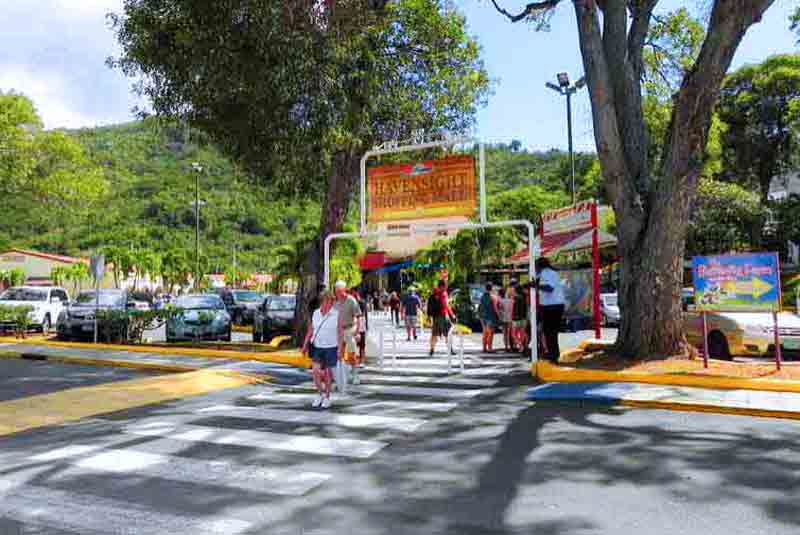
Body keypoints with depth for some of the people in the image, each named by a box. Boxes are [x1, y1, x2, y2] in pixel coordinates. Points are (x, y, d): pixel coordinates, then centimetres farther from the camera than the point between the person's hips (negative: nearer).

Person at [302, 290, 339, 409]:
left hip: (331, 347, -3)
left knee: (328, 373, 6)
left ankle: (327, 397, 24)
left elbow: (339, 332, -7)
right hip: (317, 347, 3)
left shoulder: (336, 314, -7)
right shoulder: (315, 313, 4)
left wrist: (339, 349, -11)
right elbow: (310, 330, 8)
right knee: (315, 371, -6)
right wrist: (305, 344, 1)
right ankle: (320, 393, 18)